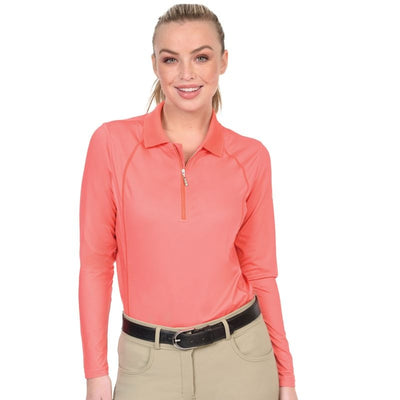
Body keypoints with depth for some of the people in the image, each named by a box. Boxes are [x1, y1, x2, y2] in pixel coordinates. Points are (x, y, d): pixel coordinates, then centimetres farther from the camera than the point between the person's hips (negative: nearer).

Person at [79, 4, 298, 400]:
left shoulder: (251, 157, -3)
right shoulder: (112, 142, -7)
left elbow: (259, 270, 3)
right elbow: (96, 261, -3)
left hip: (238, 354, 1)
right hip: (149, 361, -1)